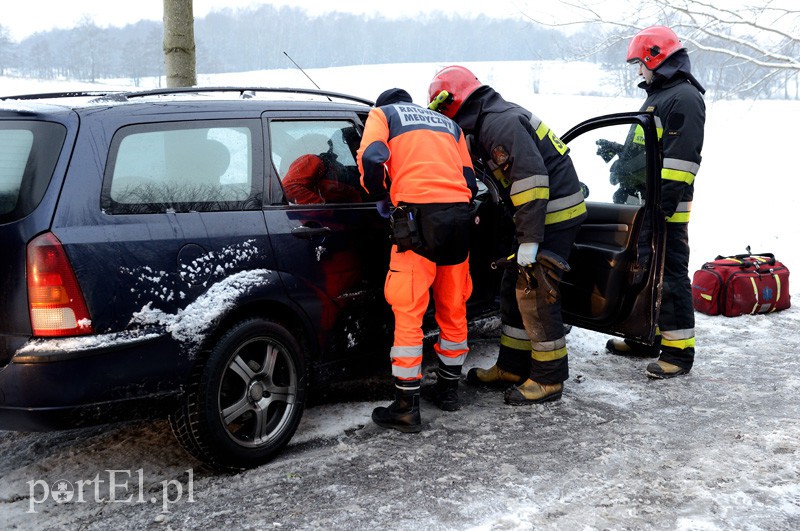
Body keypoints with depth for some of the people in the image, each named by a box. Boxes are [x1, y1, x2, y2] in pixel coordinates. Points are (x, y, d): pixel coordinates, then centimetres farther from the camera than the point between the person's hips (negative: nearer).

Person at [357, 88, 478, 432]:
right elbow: (470, 181, 19)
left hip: (418, 213, -5)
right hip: (459, 213, 5)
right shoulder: (449, 124, 30)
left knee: (409, 312, -3)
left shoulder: (382, 113, 16)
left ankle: (407, 407, -1)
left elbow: (371, 160, -5)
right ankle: (449, 389, 30)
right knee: (453, 309, 16)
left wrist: (381, 195, 12)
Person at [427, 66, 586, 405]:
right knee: (514, 287, 13)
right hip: (545, 213, 10)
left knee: (534, 294, -7)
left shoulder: (499, 123, -18)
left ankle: (549, 379, 4)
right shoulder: (492, 119, 15)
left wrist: (530, 239, -27)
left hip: (555, 212, -10)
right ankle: (512, 368, 23)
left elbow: (530, 177, -27)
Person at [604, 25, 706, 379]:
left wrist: (663, 204, -25)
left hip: (665, 208, -11)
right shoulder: (656, 95, 20)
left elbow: (680, 160, -21)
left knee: (670, 276, -8)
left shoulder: (684, 98, -13)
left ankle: (679, 350, -3)